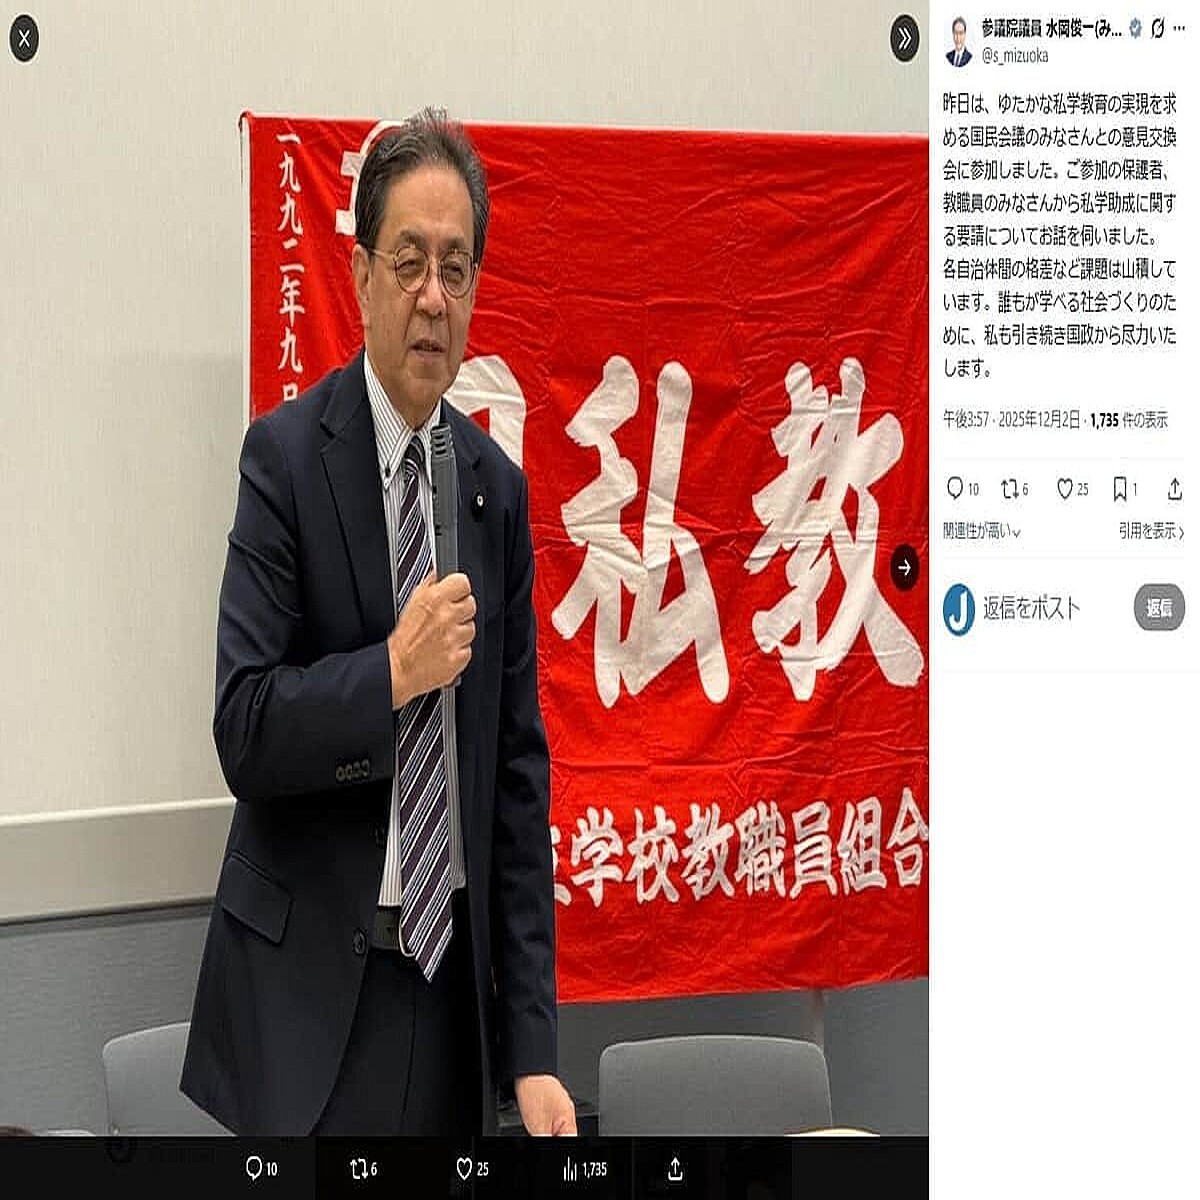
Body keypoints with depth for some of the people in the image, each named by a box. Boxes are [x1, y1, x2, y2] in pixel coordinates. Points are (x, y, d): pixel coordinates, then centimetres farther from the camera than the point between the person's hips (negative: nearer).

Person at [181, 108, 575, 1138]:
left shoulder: (498, 486, 8)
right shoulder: (287, 456, -6)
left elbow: (519, 766, 7)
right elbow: (245, 731, -10)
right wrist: (392, 673, -23)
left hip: (451, 978, 4)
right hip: (306, 989, -4)